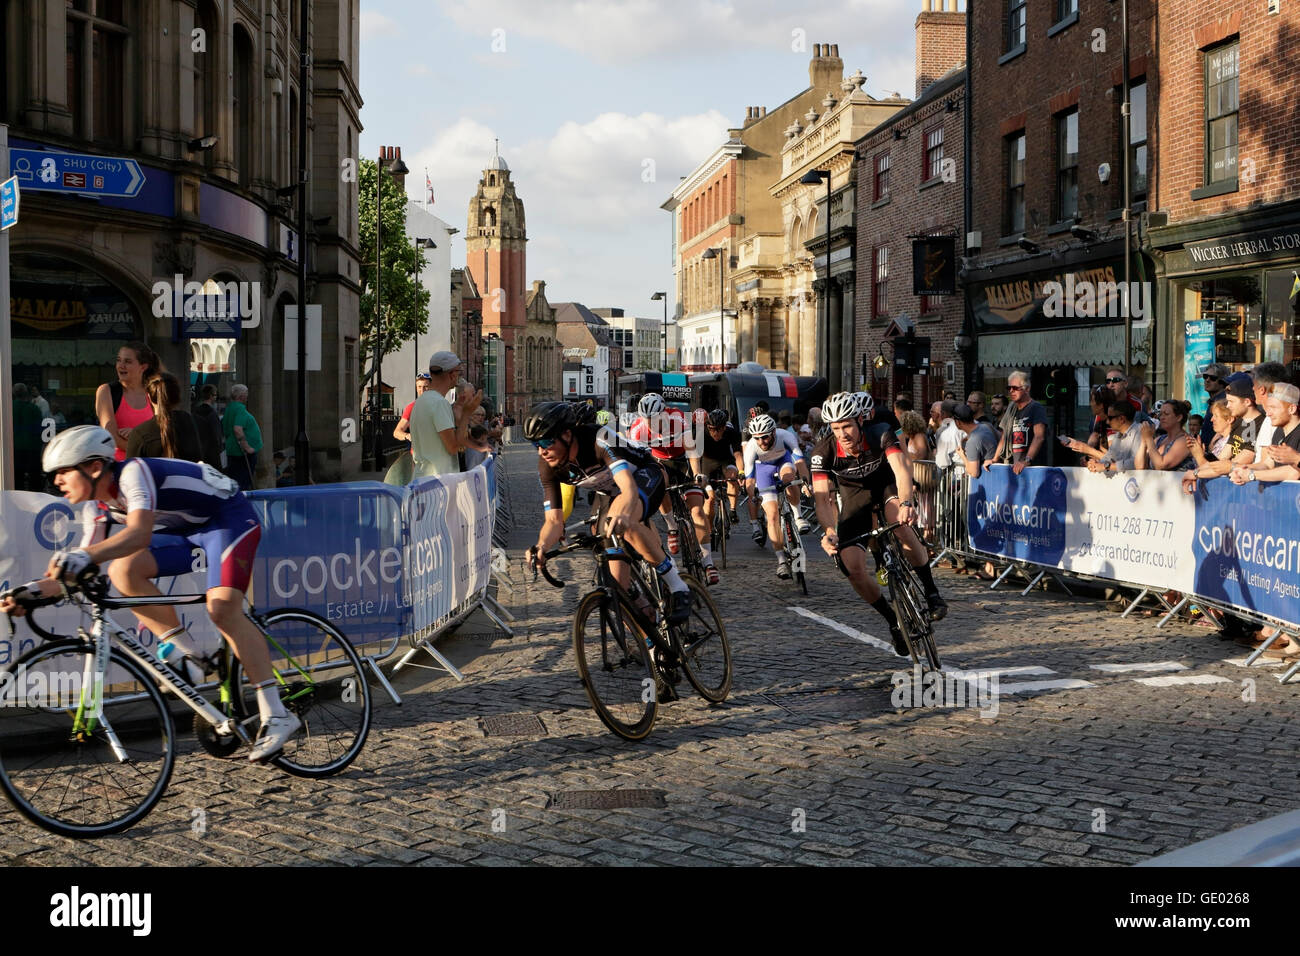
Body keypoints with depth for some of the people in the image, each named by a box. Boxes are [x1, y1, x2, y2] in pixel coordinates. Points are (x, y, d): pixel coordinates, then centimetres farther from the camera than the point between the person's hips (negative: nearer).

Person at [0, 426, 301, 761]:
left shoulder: (134, 472, -27)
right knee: (124, 570, -17)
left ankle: (276, 717, -26)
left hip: (229, 517, -8)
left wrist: (85, 556, -57)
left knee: (222, 608, -27)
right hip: (184, 530, 8)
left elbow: (139, 534, -43)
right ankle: (184, 653, -8)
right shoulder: (99, 508, -1)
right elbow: (76, 573, 1)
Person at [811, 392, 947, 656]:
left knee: (899, 523, -37)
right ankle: (893, 621, 6)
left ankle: (931, 592, -20)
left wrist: (906, 502, -62)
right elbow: (822, 496, -31)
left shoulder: (880, 436, -29)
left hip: (886, 485, -2)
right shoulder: (824, 452, -26)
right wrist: (829, 531, -50)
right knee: (852, 567, -16)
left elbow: (901, 469, -42)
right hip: (854, 496, 2)